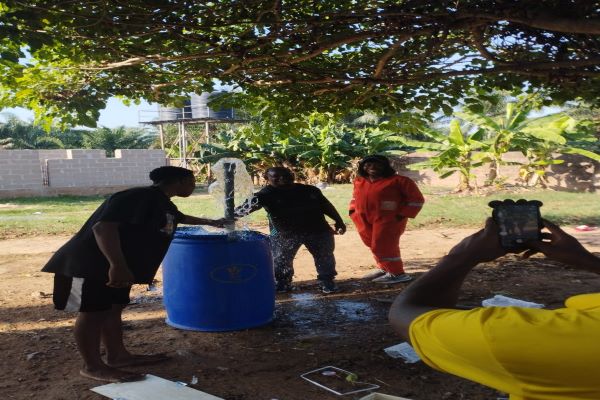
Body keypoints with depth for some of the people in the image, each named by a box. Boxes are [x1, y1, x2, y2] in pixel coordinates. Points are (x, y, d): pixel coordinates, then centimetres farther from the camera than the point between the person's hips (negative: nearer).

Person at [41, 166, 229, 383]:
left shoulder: (163, 204, 11)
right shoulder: (139, 197, -23)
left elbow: (181, 218, 35)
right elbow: (103, 226, -33)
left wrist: (210, 222, 49)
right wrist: (117, 265, -40)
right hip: (91, 264, -10)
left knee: (113, 309, 15)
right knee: (93, 312, -3)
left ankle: (117, 356, 25)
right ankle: (93, 366, 5)